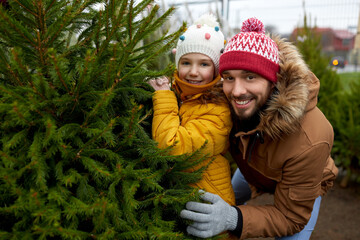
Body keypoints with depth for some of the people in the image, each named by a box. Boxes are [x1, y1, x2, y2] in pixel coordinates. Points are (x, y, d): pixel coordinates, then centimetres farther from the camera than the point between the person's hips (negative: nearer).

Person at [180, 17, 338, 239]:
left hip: (303, 186, -4)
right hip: (252, 170, 4)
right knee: (226, 201, 20)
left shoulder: (310, 142, -45)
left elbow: (291, 217, -34)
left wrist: (233, 218, -50)